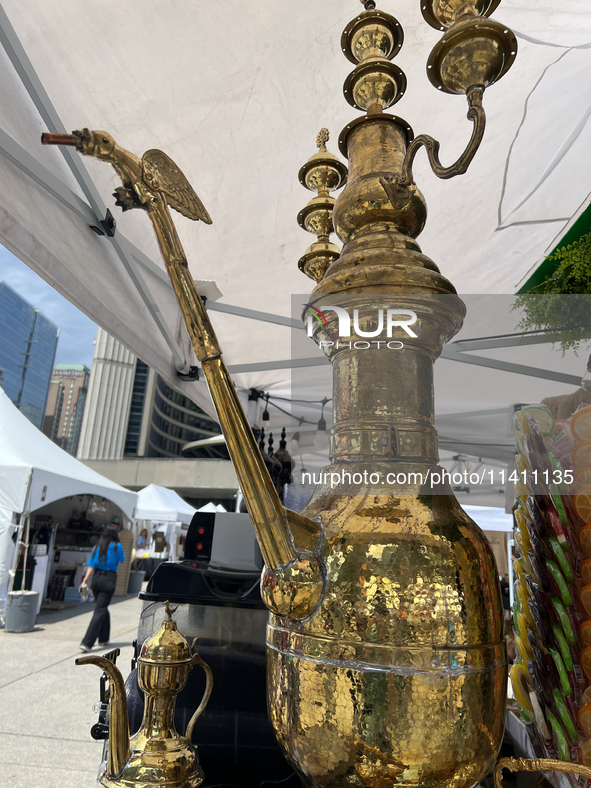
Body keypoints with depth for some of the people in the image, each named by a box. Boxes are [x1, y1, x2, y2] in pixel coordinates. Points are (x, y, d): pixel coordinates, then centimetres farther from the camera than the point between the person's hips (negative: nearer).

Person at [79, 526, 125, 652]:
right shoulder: (116, 546, -5)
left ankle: (103, 638, 29)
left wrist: (85, 580, 1)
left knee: (103, 608, 20)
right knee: (100, 611, -3)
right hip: (109, 579, -6)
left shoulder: (97, 547, 9)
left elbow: (91, 566, 2)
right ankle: (87, 643, -9)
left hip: (96, 578, 6)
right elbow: (122, 560, 11)